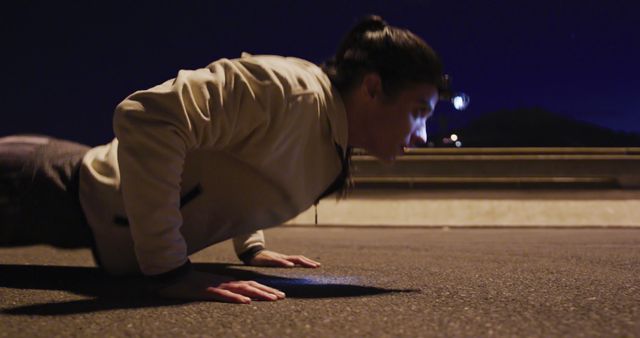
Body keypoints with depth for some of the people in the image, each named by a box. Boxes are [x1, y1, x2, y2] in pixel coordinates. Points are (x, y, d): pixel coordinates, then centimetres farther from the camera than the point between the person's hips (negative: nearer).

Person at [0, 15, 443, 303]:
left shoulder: (333, 152, -1)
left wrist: (252, 246, 11)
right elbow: (146, 117, -39)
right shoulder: (288, 88, -31)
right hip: (81, 197, -8)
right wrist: (170, 268, -37)